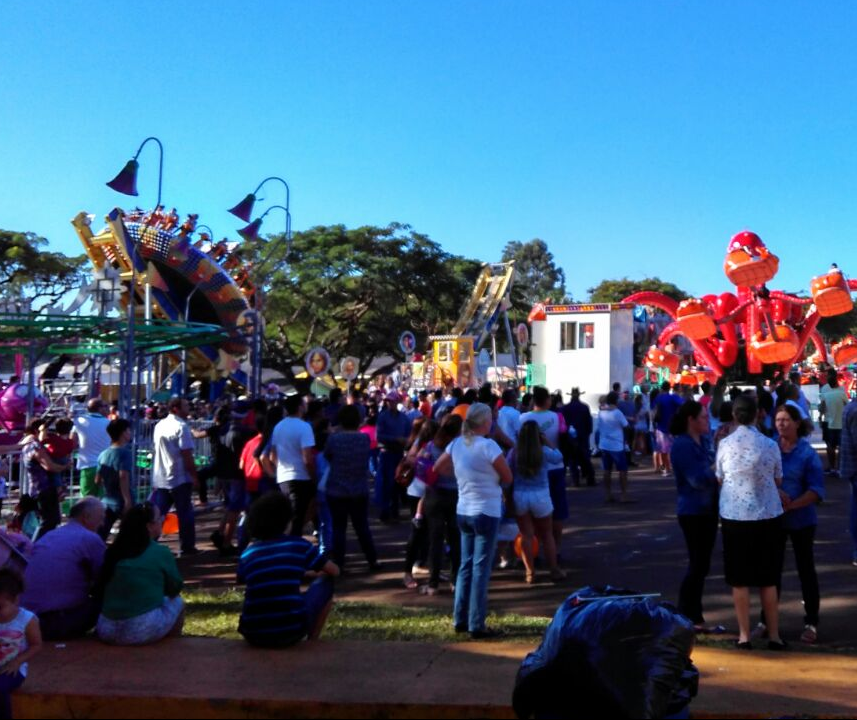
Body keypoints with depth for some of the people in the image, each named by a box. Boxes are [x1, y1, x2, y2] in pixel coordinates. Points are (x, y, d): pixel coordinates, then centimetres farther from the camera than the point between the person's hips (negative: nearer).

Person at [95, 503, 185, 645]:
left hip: (106, 630, 5)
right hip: (145, 630, -5)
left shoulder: (113, 551, 8)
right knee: (177, 603, 21)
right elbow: (175, 589, 10)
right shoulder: (161, 552, -5)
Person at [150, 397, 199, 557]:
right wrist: (194, 476, -11)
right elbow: (187, 455, -18)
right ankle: (187, 547, 10)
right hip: (179, 478, -7)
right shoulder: (181, 427, -15)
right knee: (185, 514, 4)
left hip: (160, 478, 7)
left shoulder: (159, 425, 10)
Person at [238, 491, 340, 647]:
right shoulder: (299, 545, 1)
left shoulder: (247, 553, 7)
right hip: (291, 631, -4)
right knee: (326, 583, 20)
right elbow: (334, 571, 15)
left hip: (253, 635, 4)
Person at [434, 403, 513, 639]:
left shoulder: (456, 444, 2)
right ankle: (476, 626, 3)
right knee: (481, 569, -1)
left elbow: (438, 468, 15)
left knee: (466, 566, 16)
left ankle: (461, 620, 21)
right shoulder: (488, 446, -17)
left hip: (463, 511, 7)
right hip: (486, 512, -7)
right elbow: (508, 478, -9)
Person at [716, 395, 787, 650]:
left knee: (740, 581, 9)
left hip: (734, 517, 0)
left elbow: (720, 480, 2)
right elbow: (778, 482, 3)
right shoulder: (770, 445, -6)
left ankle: (744, 635, 12)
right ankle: (774, 635, 18)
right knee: (768, 580, 12)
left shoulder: (725, 444, -6)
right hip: (768, 516, 1)